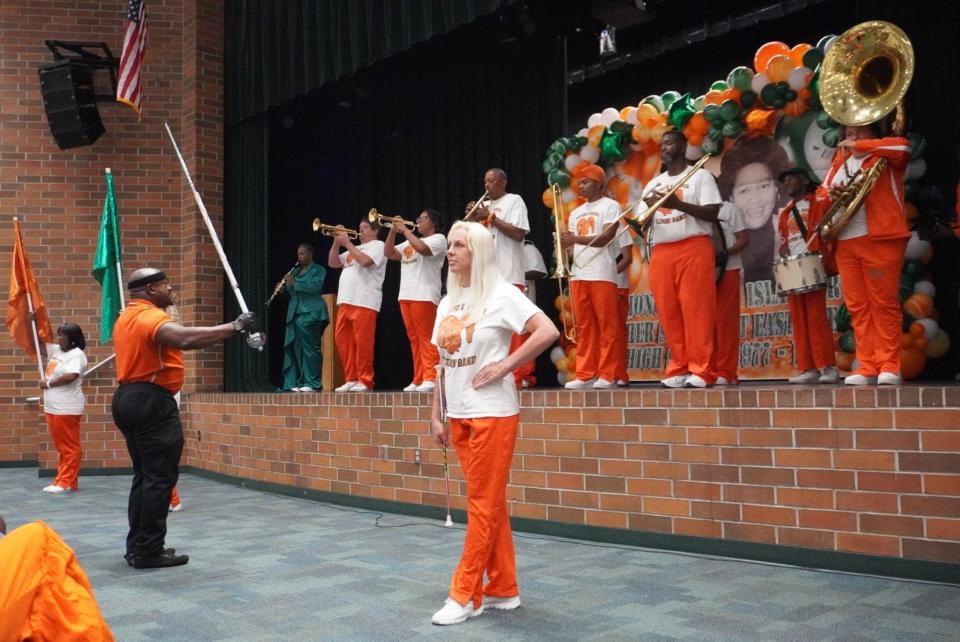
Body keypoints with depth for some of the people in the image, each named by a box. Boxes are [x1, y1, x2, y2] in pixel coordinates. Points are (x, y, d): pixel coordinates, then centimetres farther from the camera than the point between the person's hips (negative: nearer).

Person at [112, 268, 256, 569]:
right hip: (151, 402, -11)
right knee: (160, 477, -6)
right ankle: (149, 551, -3)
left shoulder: (127, 317, 17)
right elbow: (185, 339, -34)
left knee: (144, 475, 15)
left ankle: (138, 546, 19)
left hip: (127, 398, 11)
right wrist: (235, 326, -32)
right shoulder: (150, 317, -16)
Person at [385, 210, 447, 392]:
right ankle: (418, 379, 8)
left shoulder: (438, 239, 0)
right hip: (405, 295, 8)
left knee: (426, 338, -11)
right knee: (414, 339, 6)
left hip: (424, 295, -8)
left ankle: (430, 378, -12)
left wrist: (405, 230, -9)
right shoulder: (410, 242, 25)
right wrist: (394, 230, 9)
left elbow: (422, 248, -20)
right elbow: (388, 253, 19)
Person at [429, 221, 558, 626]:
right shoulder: (447, 302, 12)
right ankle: (503, 590, 20)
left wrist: (504, 366, -17)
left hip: (493, 413, -7)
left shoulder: (500, 294, -8)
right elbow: (445, 364, 14)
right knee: (488, 503, 11)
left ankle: (465, 595, 5)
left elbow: (548, 332, -18)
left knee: (483, 504, -2)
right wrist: (436, 415, 11)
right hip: (459, 415, 7)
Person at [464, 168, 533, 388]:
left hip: (508, 274, -7)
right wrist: (473, 218, 4)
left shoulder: (514, 200, 0)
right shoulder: (485, 205, 20)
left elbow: (519, 234, -12)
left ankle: (518, 374, -8)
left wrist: (490, 217, -10)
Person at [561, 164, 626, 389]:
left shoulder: (610, 206, 1)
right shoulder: (575, 213, 22)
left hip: (602, 274, -6)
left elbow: (606, 238, -10)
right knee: (583, 327, 5)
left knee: (606, 325, -5)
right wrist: (566, 248, -4)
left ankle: (607, 375, -2)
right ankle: (585, 374, 8)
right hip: (578, 274, 6)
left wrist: (575, 239, -17)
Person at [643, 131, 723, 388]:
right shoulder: (653, 184, 20)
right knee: (669, 314, 1)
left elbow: (712, 213, -6)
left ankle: (700, 370, -8)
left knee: (696, 311, -9)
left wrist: (677, 203, -16)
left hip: (693, 249, -5)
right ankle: (679, 369, 6)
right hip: (661, 254, 5)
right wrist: (647, 208, -4)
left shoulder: (700, 176, 5)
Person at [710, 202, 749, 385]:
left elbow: (744, 239, -4)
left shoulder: (730, 209, 3)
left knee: (726, 321, -7)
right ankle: (711, 371, 6)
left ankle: (726, 372, -8)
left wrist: (724, 253, -19)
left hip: (727, 270, -5)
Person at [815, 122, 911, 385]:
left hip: (881, 238, -5)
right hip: (845, 242, 6)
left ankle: (889, 366, -3)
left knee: (884, 303, -6)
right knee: (857, 306, 1)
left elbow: (903, 146, -15)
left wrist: (860, 146, -10)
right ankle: (867, 367, 3)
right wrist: (830, 194, 0)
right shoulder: (840, 162, 23)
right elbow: (820, 193, 23)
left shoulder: (886, 158, 6)